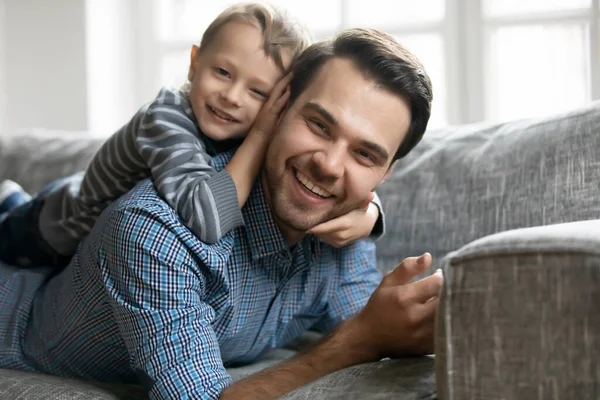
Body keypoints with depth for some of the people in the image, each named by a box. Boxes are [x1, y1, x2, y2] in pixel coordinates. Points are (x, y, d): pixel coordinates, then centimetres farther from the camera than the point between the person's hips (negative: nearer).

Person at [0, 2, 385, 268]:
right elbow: (206, 218, -58)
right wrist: (261, 136, -50)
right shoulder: (166, 119, -42)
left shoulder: (261, 132, -26)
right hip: (61, 229, -5)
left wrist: (365, 214, -45)